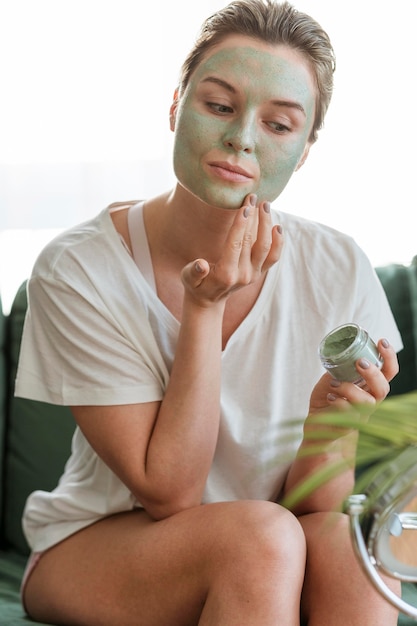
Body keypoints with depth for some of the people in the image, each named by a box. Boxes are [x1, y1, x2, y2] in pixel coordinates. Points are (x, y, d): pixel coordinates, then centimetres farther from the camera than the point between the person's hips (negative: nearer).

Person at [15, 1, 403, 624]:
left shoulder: (339, 271, -11)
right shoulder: (79, 270, -19)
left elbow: (312, 503, -9)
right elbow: (168, 492, -17)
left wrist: (330, 417, -30)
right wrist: (205, 309, -25)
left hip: (263, 549, 2)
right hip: (96, 545, -2)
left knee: (352, 552, -30)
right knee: (262, 538, -31)